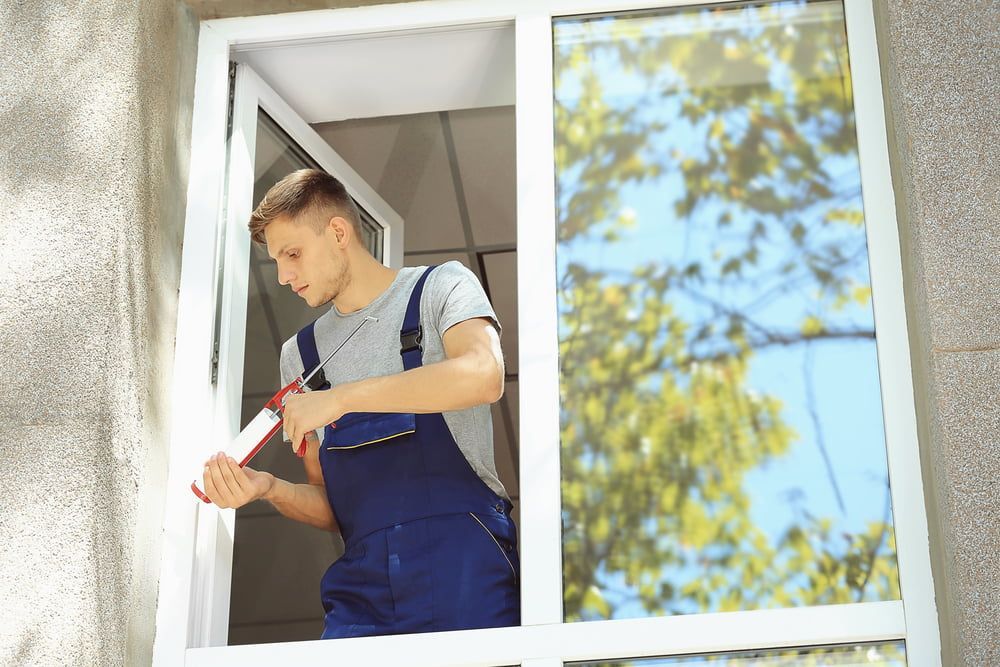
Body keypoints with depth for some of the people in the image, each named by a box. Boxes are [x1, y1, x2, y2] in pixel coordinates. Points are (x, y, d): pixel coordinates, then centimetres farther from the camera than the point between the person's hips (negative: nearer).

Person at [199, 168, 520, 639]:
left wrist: (340, 397, -13)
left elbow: (483, 376, -15)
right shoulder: (300, 352, 22)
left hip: (461, 560, -4)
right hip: (363, 582, 4)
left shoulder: (440, 287, 8)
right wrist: (272, 489, -2)